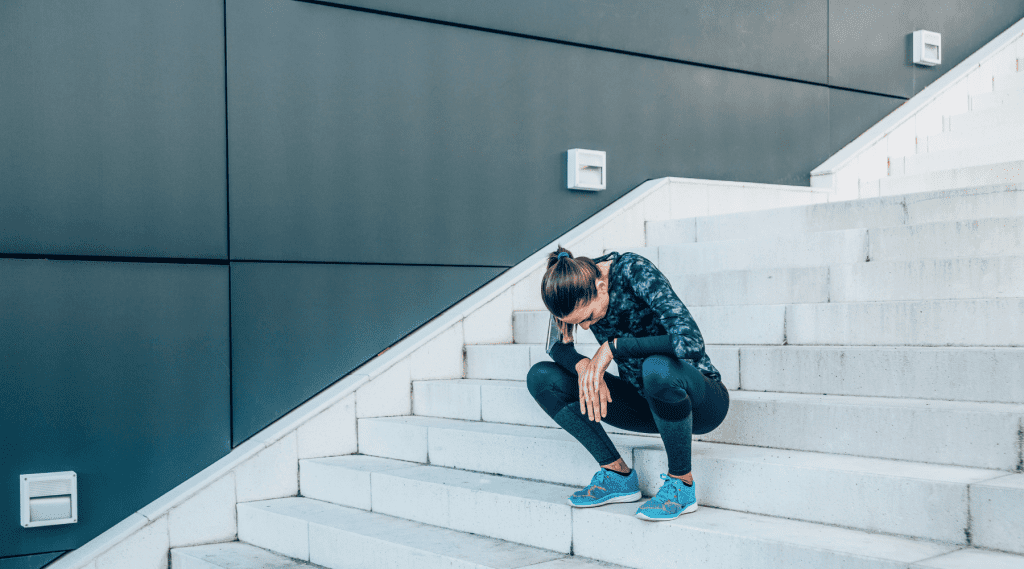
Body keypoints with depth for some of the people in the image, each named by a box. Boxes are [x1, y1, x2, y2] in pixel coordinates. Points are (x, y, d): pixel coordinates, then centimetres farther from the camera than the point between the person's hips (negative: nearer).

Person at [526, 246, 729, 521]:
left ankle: (681, 483, -18)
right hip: (646, 402, 6)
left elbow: (690, 342, -36)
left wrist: (612, 348, -29)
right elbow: (560, 346, 3)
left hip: (701, 401, -6)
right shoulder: (575, 288, -9)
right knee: (541, 377, -8)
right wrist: (584, 367, -20)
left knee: (657, 368, -41)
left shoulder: (634, 271, -26)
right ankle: (619, 476, -4)